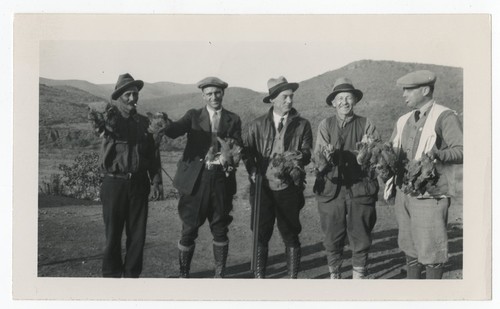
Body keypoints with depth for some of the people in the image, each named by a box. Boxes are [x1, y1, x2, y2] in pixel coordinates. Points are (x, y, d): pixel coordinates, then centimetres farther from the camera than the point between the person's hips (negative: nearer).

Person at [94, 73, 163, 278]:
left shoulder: (143, 122, 11)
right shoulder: (110, 118, 3)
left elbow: (153, 154, 10)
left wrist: (156, 182, 4)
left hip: (139, 183, 3)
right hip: (114, 183, -3)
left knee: (137, 234, 5)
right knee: (113, 234, 3)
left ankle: (132, 275, 19)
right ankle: (111, 275, 17)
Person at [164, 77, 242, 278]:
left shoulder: (233, 120, 10)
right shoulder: (194, 116, 7)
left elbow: (237, 147, 0)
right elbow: (175, 131, -10)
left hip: (221, 178, 1)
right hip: (196, 178, -1)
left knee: (220, 229, 9)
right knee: (189, 230, 4)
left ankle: (220, 274, 23)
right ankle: (183, 273, 20)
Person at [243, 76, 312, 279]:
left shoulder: (302, 125, 6)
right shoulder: (257, 125, 8)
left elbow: (307, 153, -1)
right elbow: (247, 152, 8)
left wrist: (300, 156, -24)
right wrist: (253, 172, -7)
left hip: (289, 188, -1)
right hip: (263, 187, 1)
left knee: (290, 236, 4)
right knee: (261, 235, 6)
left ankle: (293, 277, 15)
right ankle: (259, 276, 18)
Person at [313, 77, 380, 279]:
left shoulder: (366, 125, 6)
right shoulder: (325, 125, 7)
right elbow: (317, 155, -3)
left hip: (360, 190, 0)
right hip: (331, 189, 0)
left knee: (361, 238, 6)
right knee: (332, 239, 7)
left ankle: (359, 276, 24)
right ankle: (334, 275, 26)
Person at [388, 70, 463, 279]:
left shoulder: (445, 117, -7)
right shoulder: (404, 121, 13)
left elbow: (462, 151, -16)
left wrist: (439, 154, -35)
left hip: (430, 195, -7)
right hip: (404, 193, 7)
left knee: (430, 249, 0)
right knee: (409, 247, 15)